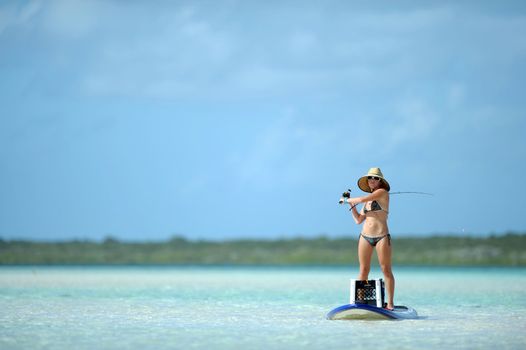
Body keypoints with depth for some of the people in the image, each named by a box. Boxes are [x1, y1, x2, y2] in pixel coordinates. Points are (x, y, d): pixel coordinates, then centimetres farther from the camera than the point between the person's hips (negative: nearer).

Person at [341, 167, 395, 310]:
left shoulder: (383, 192, -2)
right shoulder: (368, 199, 17)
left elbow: (361, 199, -12)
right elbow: (359, 220, 18)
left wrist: (347, 200, 5)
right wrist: (351, 205, 12)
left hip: (382, 236, -6)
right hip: (365, 236, 6)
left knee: (386, 270, -4)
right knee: (363, 270, 3)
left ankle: (390, 303, -4)